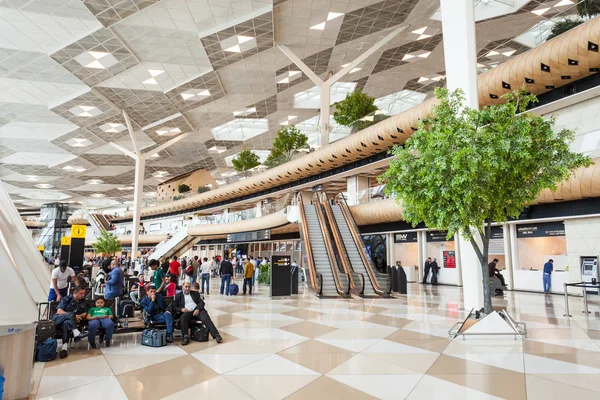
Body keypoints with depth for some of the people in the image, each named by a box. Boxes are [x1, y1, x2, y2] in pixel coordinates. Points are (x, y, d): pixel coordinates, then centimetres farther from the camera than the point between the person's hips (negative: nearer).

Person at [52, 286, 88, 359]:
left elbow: (85, 313, 15)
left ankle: (64, 347, -47)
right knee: (71, 314, -33)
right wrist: (73, 315, -20)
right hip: (57, 319, -2)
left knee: (66, 323, -36)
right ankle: (76, 333, -46)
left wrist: (79, 316, -8)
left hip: (68, 321, 2)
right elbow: (59, 311, -8)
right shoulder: (66, 299, 3)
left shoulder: (83, 301, 15)